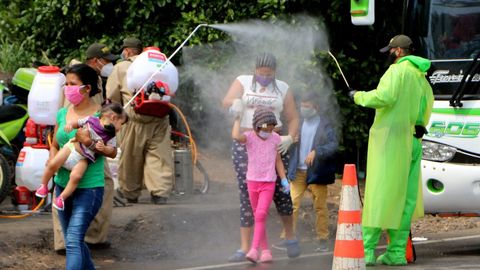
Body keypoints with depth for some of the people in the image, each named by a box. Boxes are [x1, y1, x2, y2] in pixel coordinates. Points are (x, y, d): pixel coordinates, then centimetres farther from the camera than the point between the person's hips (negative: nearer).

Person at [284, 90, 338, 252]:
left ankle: (322, 240, 13)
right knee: (292, 204, -5)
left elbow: (333, 145, -12)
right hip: (298, 171, 3)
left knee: (320, 206, 5)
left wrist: (316, 152, -24)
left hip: (316, 172, -3)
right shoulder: (298, 123, 9)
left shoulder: (324, 125, -3)